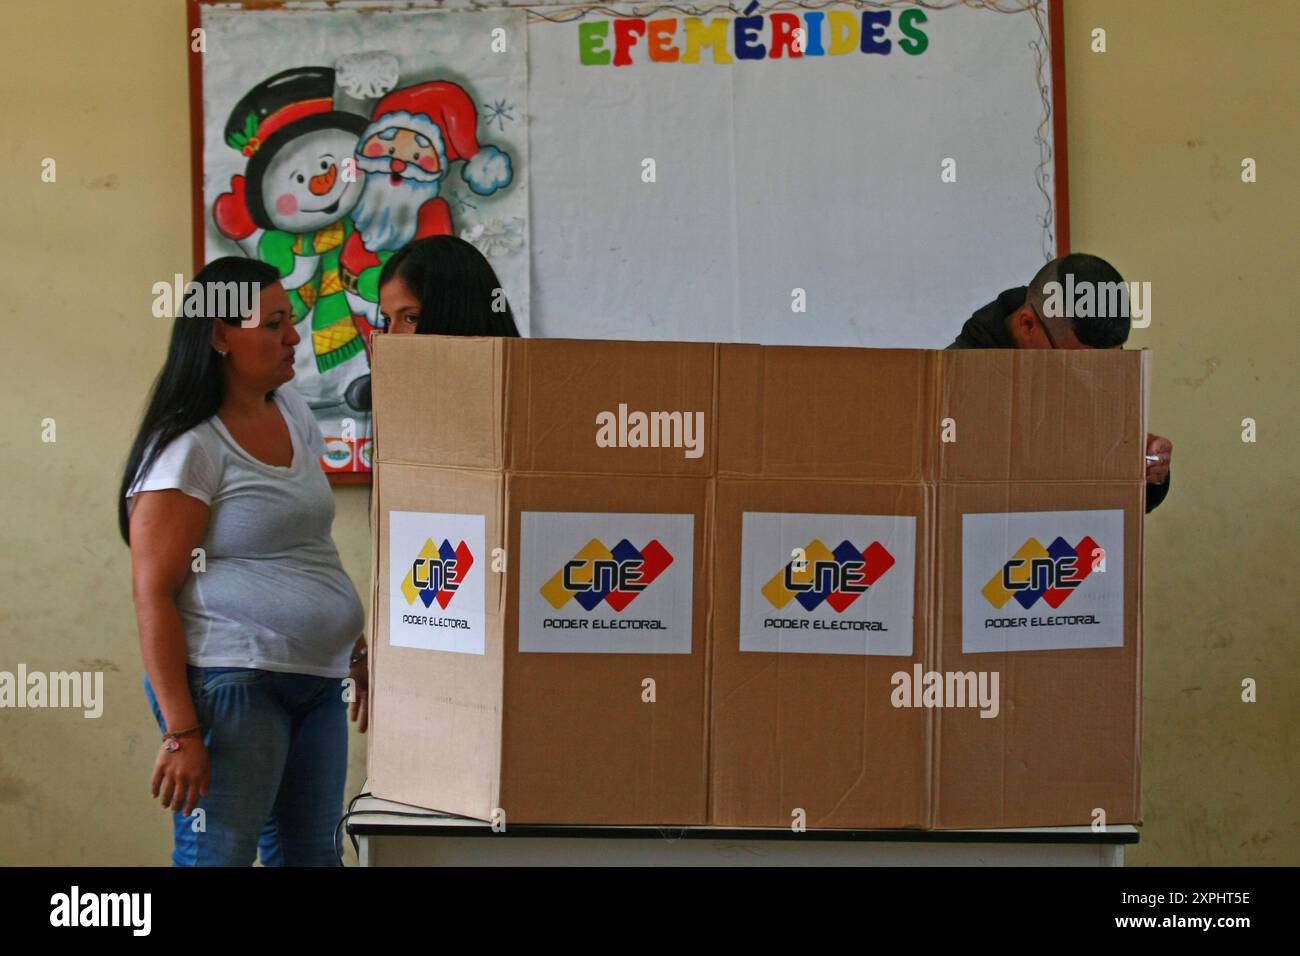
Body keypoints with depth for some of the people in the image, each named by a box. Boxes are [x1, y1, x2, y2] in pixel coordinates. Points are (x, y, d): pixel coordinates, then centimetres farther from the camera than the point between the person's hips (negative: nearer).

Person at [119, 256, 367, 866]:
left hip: (318, 679, 8)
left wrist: (355, 649, 21)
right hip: (231, 681, -8)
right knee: (218, 855, -9)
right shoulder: (188, 449, -12)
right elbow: (152, 594, -14)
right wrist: (181, 732, -19)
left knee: (311, 851, 9)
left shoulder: (292, 411, 13)